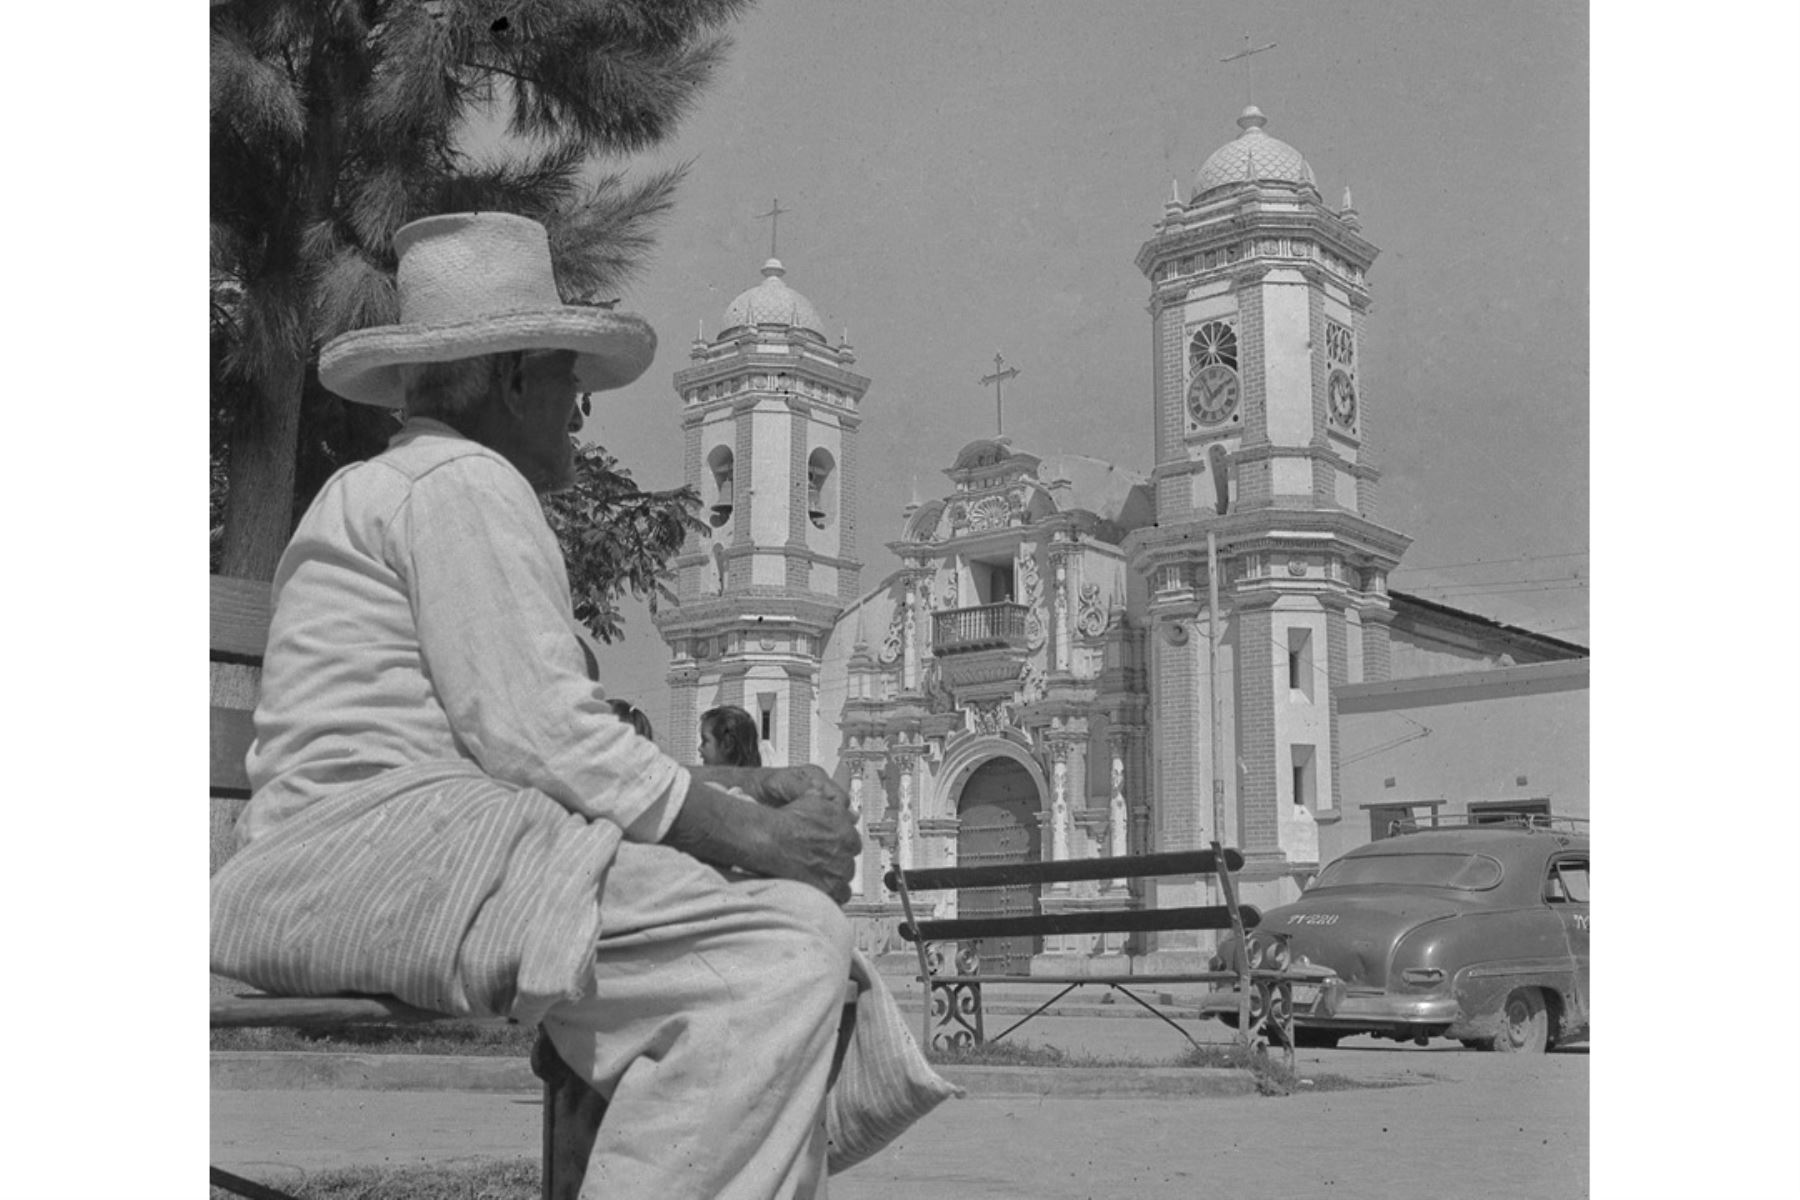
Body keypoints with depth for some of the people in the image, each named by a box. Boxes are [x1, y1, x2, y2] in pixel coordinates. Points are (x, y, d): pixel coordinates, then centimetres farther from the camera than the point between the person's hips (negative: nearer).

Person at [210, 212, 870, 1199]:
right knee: (785, 947, -23)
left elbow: (544, 741, 21)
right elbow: (540, 738, -15)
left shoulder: (379, 491, 29)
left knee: (798, 919, 8)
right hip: (385, 843, -11)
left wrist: (747, 787, 11)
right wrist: (752, 836, -9)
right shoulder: (462, 480, -3)